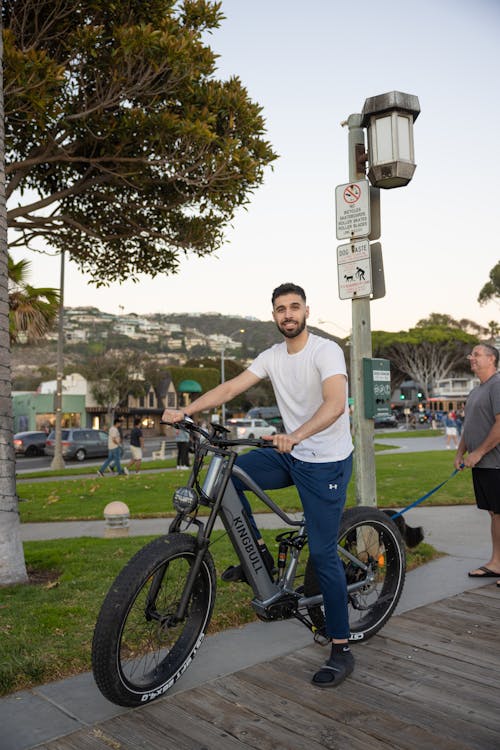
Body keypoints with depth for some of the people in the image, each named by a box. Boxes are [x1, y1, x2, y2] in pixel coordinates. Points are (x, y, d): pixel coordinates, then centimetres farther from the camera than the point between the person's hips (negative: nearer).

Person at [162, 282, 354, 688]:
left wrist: (295, 435, -46)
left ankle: (341, 650, 11)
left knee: (323, 553, -5)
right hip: (292, 456, 7)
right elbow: (231, 387, 0)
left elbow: (335, 403, -31)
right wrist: (185, 411, -11)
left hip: (328, 462, -6)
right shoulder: (272, 356, 5)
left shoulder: (326, 350, -16)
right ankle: (259, 556, 8)